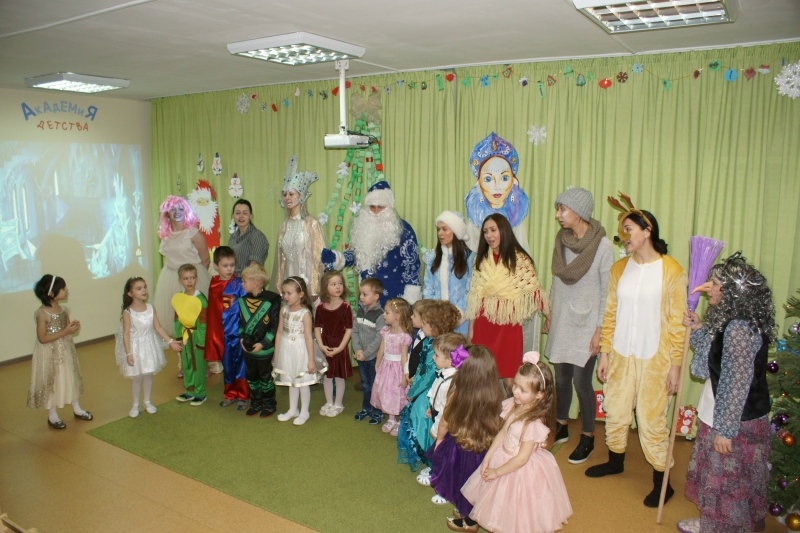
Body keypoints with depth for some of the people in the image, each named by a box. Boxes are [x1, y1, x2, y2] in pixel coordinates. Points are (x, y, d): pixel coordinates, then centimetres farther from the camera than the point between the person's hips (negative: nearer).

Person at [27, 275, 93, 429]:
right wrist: (65, 331, -26)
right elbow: (42, 338, -23)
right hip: (50, 354, -7)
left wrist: (73, 327, -10)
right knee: (52, 382, 6)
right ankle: (52, 416, 24)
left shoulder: (63, 309, 0)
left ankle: (77, 409, 33)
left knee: (71, 379, 17)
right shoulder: (42, 314, -21)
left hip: (66, 351, 7)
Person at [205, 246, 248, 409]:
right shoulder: (213, 285, 2)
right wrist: (214, 335, 8)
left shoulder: (238, 284, -10)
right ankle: (230, 394, 31)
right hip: (222, 333, 4)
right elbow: (212, 312, 9)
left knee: (240, 364, 6)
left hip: (238, 331, -4)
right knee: (227, 364, 15)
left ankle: (243, 396, 20)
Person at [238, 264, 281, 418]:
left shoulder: (271, 300, -17)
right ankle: (256, 403, 34)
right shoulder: (243, 300, 2)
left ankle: (269, 405, 25)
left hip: (265, 349, -6)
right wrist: (241, 338, -1)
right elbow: (241, 322, 13)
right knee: (251, 377, 17)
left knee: (266, 378, 8)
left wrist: (263, 343, -17)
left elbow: (275, 326, -15)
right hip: (247, 348, 6)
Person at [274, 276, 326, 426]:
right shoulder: (284, 310, -1)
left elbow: (308, 338, -17)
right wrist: (276, 353, 8)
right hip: (287, 351, 5)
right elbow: (279, 332, 5)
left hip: (300, 351, -5)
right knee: (291, 382, 19)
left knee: (303, 383, 8)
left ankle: (304, 413, 25)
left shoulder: (305, 313, -17)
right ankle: (292, 410, 35)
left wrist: (311, 360, -15)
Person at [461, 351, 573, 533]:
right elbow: (502, 432, 3)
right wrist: (488, 457, -1)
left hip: (523, 471, -7)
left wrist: (497, 472, -15)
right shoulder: (513, 405, -9)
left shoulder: (534, 423, -31)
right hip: (504, 456, 7)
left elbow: (522, 458, -25)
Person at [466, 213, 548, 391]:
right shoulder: (481, 259, 8)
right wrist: (471, 329, 9)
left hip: (509, 325, -3)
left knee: (509, 380, -1)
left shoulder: (519, 259, -5)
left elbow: (534, 291, -1)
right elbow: (474, 295, 9)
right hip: (484, 325, 3)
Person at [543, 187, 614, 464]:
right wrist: (549, 314, 15)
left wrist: (600, 330, -11)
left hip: (585, 324, -5)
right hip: (561, 320, 5)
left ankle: (588, 437, 21)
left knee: (581, 381, 0)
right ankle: (561, 427, 33)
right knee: (561, 377, 14)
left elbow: (607, 291, -11)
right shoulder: (561, 240, 2)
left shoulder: (602, 246, -14)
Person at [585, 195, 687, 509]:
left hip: (654, 359, -5)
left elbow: (677, 321, -9)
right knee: (615, 410, 16)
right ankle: (615, 461, 40)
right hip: (621, 354, 5)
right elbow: (610, 313, 7)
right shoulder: (619, 268, 4)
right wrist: (604, 352, 6)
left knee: (651, 419, 2)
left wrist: (675, 365, -9)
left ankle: (661, 482, 21)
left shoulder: (671, 270, -11)